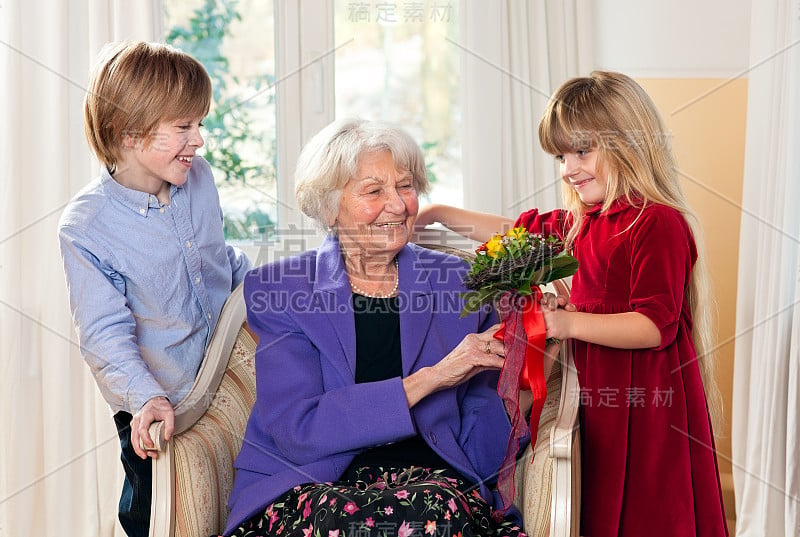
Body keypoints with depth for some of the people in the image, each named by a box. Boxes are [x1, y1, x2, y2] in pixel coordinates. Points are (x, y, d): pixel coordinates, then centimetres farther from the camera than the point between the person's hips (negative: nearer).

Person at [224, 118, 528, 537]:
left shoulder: (459, 286, 10)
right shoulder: (278, 290, 4)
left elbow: (479, 446, 8)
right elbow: (296, 430, -11)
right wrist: (432, 377, -15)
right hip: (308, 483, -2)